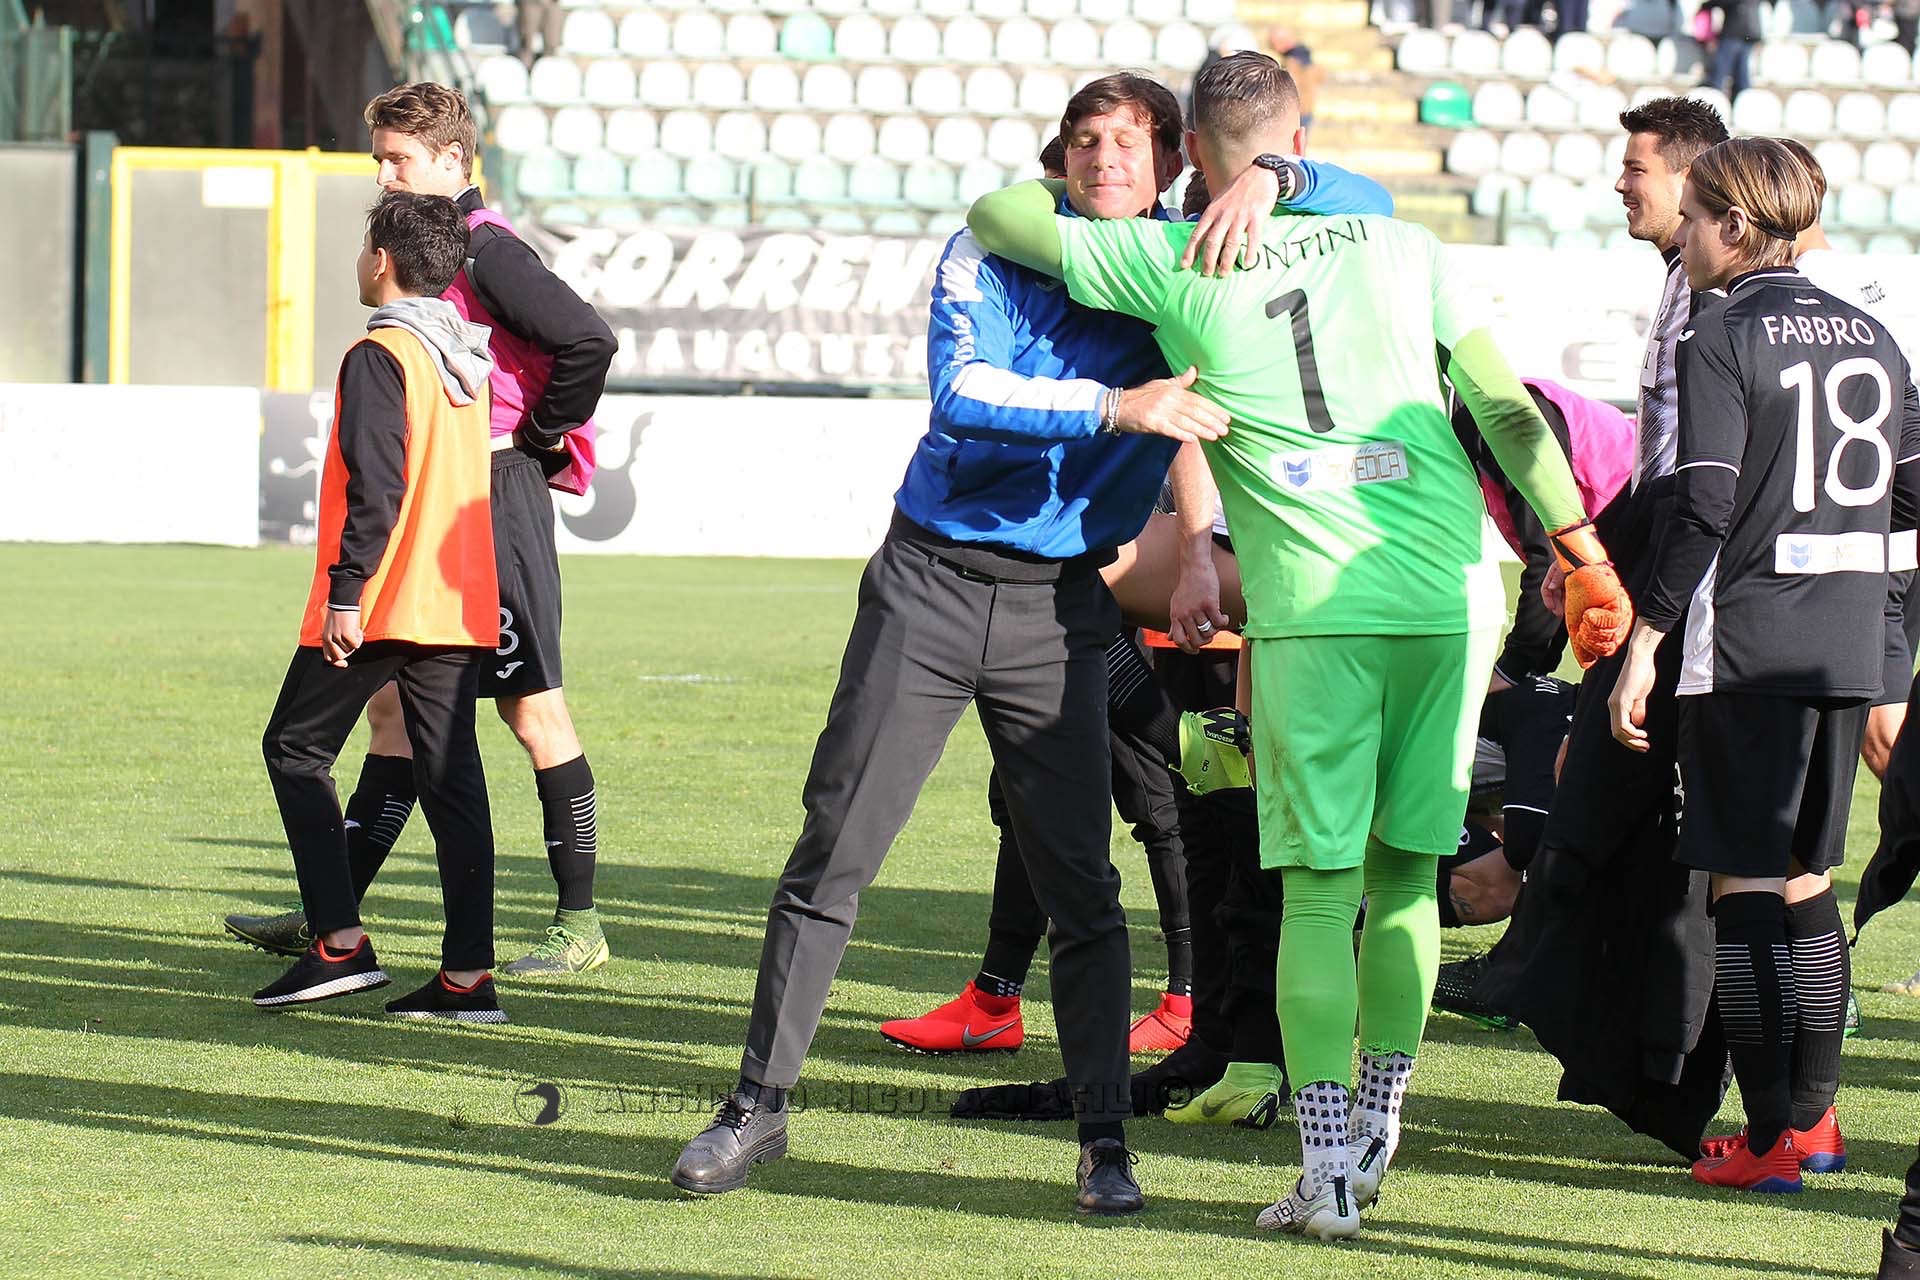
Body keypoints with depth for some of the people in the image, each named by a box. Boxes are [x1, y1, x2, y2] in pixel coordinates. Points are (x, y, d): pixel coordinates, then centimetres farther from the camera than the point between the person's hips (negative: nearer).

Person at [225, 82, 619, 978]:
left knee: (531, 708, -4)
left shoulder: (487, 254, -14)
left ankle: (579, 924, 2)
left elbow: (588, 342, -24)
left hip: (498, 501, -10)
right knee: (392, 701, 10)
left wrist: (538, 442, -12)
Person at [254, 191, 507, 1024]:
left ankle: (341, 944, -1)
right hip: (459, 604, 7)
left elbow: (376, 485, -19)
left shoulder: (380, 357, -12)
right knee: (451, 776, 5)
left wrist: (345, 592, -19)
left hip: (379, 605, -7)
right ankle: (468, 976, -1)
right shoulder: (468, 358, 14)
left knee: (296, 750, 7)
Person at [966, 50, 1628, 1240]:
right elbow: (1509, 410, 9)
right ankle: (1375, 1137, 20)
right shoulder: (1402, 246, 10)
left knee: (1321, 890, 2)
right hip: (1454, 595, 3)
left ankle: (1327, 1170, -3)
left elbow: (996, 217, 10)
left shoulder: (1170, 262, 3)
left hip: (1316, 608, -3)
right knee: (1404, 876, 13)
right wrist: (1587, 558, 14)